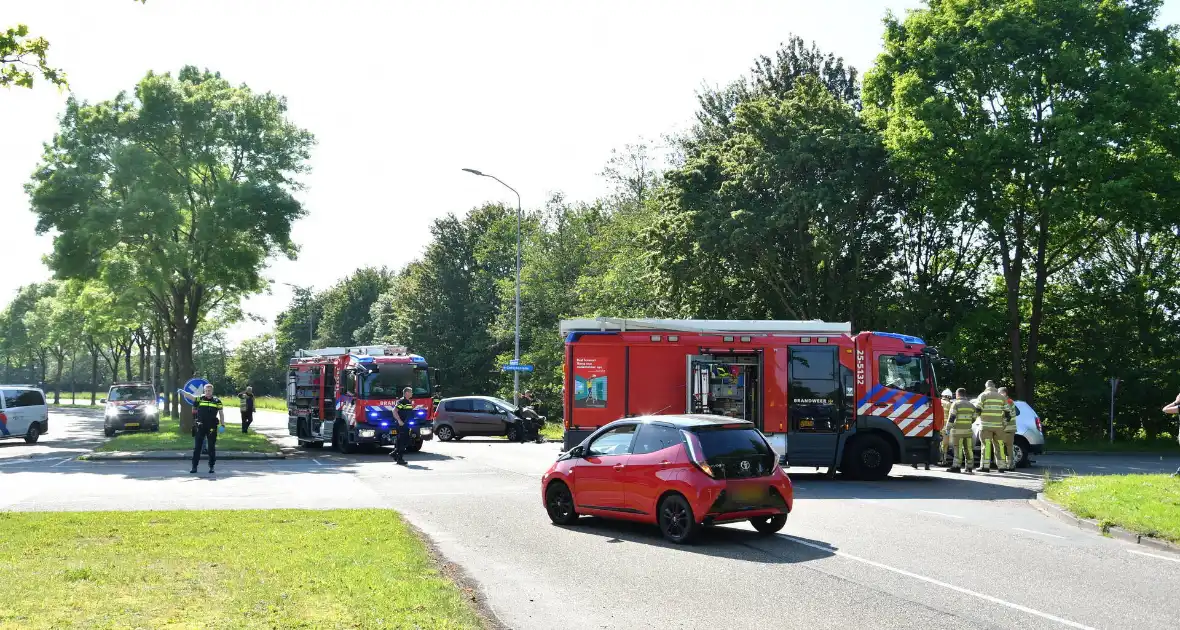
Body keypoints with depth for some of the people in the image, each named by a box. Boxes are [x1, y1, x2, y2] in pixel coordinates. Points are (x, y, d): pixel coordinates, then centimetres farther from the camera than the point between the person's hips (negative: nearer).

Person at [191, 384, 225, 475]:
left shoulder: (217, 401, 4)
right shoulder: (199, 399, 4)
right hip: (200, 427, 0)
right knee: (197, 447, 3)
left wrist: (222, 424, 1)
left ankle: (211, 467, 14)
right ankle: (194, 467, 7)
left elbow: (221, 413, 7)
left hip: (212, 427, 0)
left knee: (212, 448, 5)